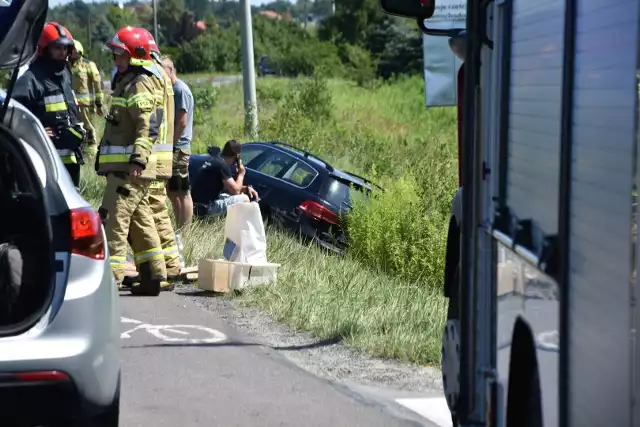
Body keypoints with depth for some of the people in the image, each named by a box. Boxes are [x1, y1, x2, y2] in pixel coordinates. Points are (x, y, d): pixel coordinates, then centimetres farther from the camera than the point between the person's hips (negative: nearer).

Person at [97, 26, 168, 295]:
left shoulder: (140, 85, -11)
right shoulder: (125, 82, 21)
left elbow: (148, 127, -21)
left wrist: (138, 159, -29)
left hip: (130, 167, -11)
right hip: (121, 166, 11)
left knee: (114, 219, -13)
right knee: (140, 222, 13)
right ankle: (154, 277, 17)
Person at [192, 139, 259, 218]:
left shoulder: (214, 159, 12)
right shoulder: (222, 165, -17)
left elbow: (229, 186, 23)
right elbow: (235, 190, -13)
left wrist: (246, 188, 11)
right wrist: (241, 174, 3)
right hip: (205, 208, -10)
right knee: (244, 199, -9)